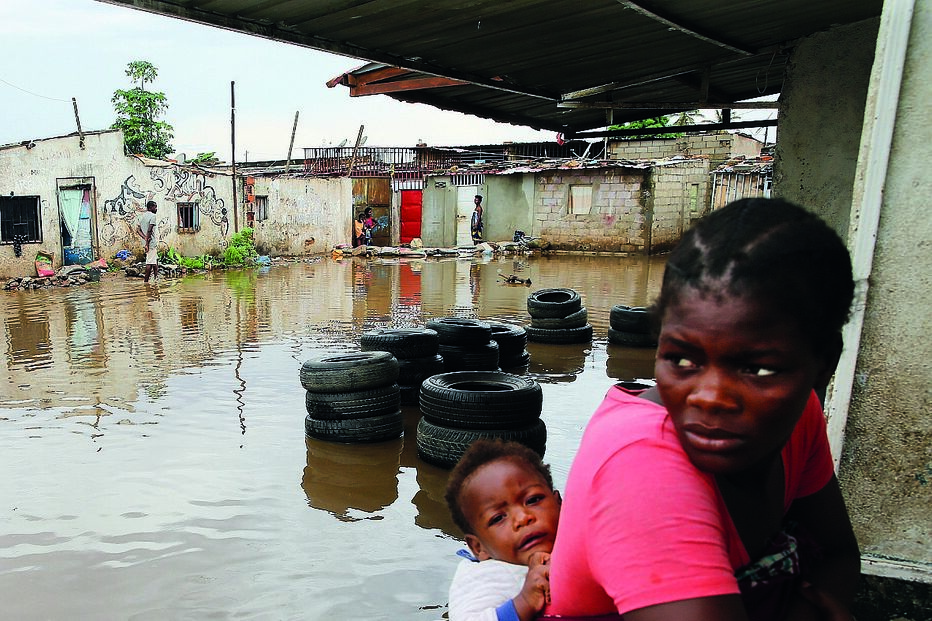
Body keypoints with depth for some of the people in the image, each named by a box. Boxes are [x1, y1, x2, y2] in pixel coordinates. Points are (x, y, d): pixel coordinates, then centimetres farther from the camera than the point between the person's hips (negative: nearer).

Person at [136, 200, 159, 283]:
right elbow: (149, 230, -20)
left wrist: (145, 238, -1)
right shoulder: (152, 216, -12)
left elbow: (138, 229, 9)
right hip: (152, 242, -9)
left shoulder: (141, 216, 14)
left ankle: (157, 277, 21)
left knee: (155, 260, 17)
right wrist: (147, 243, -19)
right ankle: (145, 281, -4)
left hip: (149, 242, 9)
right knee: (150, 262, -6)